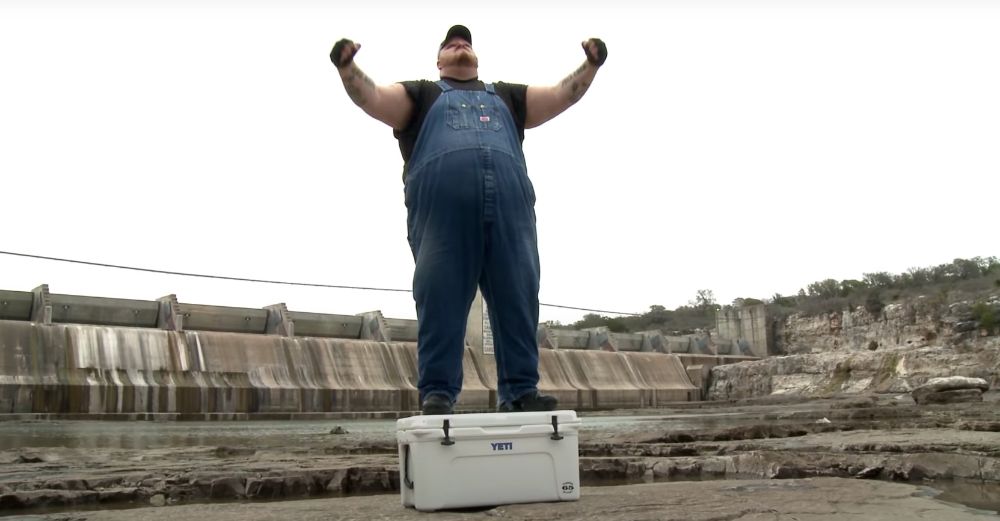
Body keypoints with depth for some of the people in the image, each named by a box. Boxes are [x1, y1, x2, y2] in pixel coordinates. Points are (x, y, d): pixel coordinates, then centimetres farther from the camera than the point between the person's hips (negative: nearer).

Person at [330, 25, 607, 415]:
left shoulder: (506, 96, 33)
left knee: (518, 301, -3)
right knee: (440, 303, -6)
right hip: (442, 209, -2)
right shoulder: (422, 94, 25)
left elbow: (561, 95, 25)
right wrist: (348, 68, -8)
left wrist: (590, 66, 11)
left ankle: (520, 391, 0)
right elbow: (372, 98, 9)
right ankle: (437, 393, -4)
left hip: (510, 209, 3)